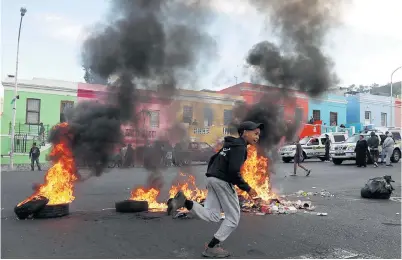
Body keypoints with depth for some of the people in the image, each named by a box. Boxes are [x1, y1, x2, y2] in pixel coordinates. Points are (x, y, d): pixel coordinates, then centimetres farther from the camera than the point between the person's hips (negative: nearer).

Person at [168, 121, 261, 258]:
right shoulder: (240, 146, -12)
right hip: (223, 182, -9)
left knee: (212, 216, 7)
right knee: (233, 217, 5)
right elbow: (233, 171, -23)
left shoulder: (230, 145, 18)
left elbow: (212, 159, 23)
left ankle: (185, 202, -11)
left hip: (212, 179, 9)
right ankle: (211, 247, 7)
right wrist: (247, 188, -15)